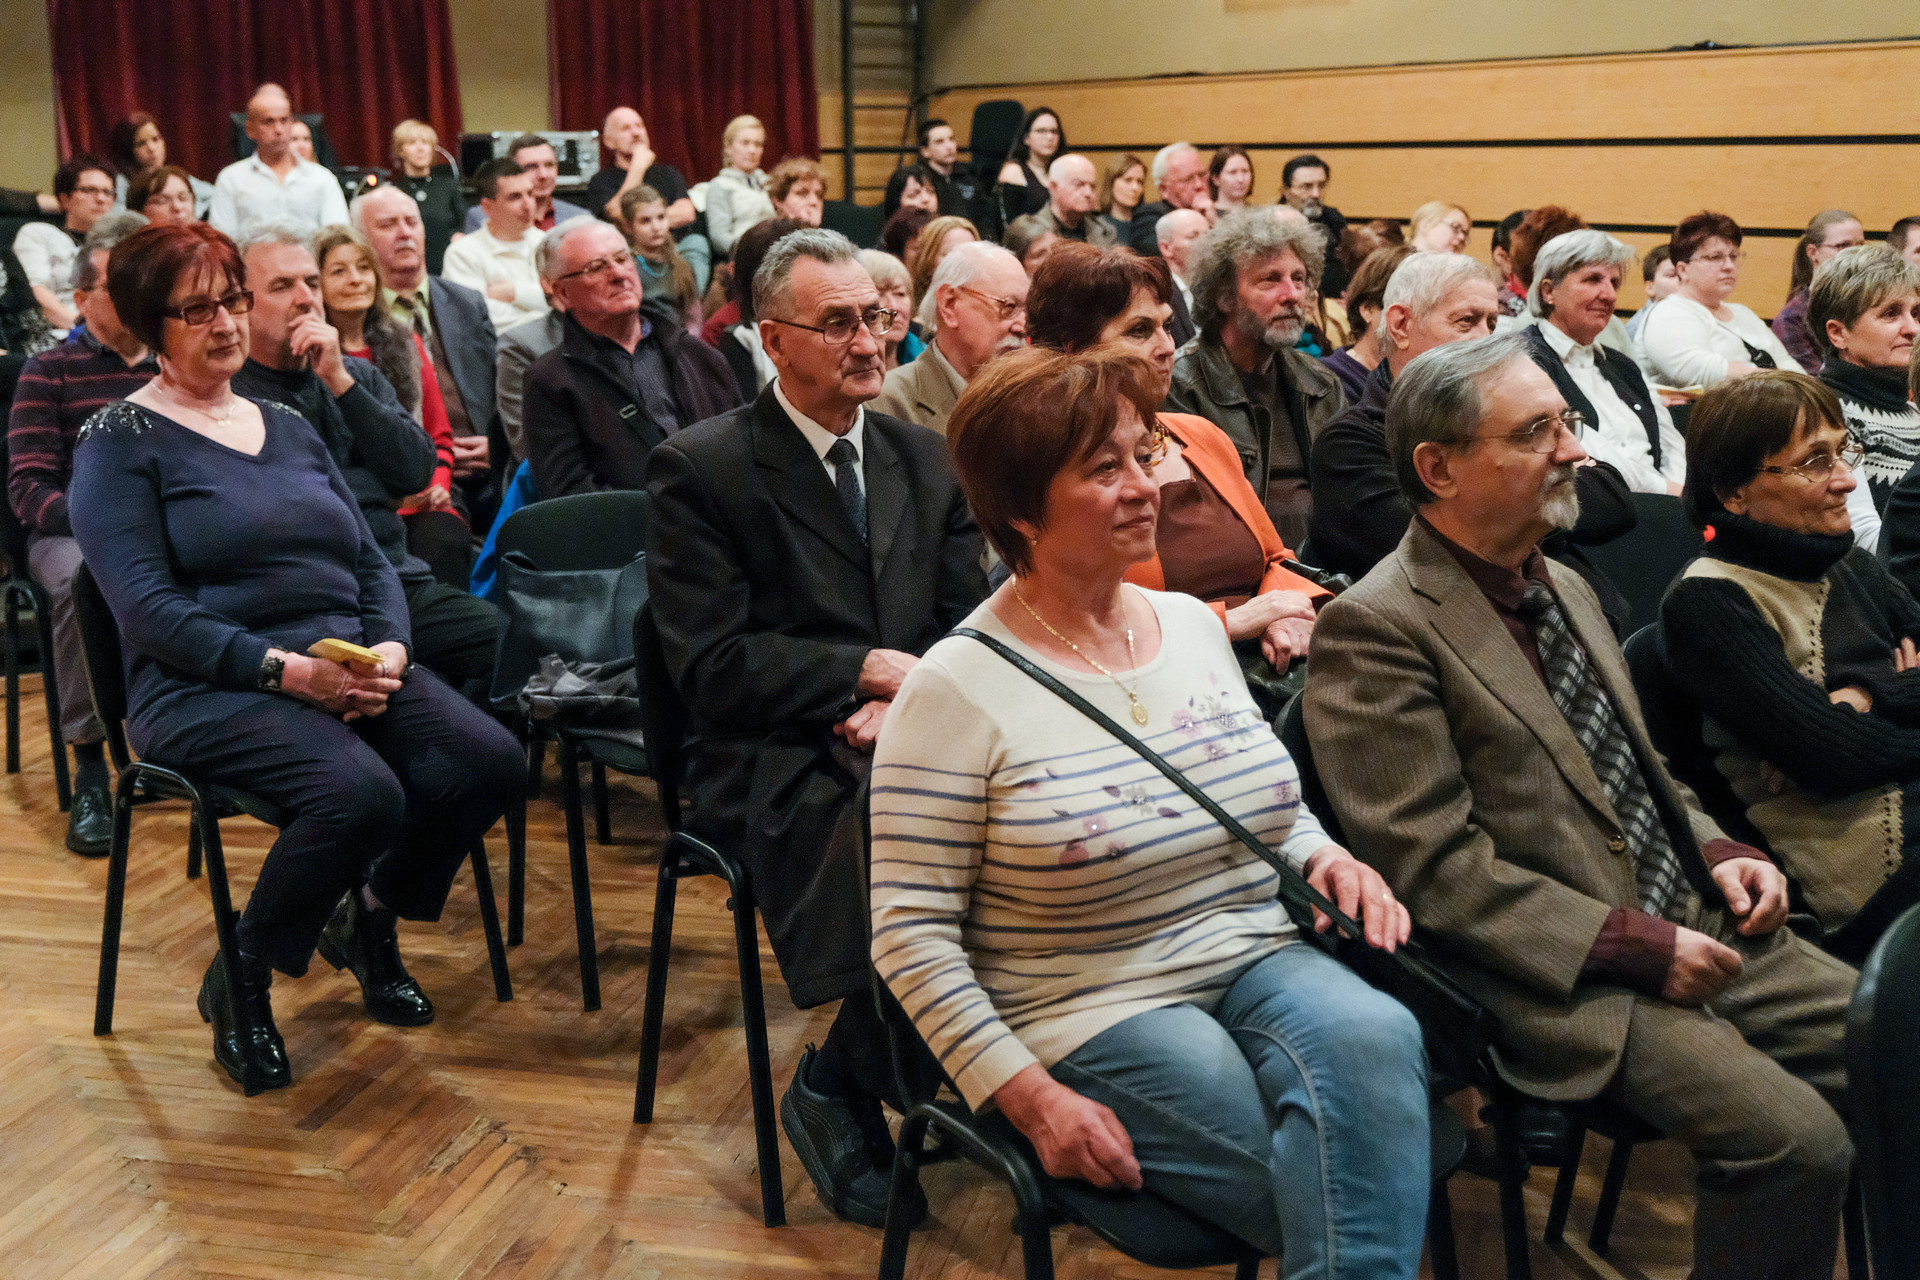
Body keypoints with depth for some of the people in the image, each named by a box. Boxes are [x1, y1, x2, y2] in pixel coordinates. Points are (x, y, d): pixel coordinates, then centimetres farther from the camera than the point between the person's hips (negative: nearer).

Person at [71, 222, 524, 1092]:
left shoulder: (288, 427, 21)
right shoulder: (120, 443, 1)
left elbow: (371, 560, 16)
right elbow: (148, 607, -11)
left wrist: (389, 647, -6)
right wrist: (285, 668, -20)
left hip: (351, 671, 6)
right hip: (206, 689, -6)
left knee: (490, 761, -20)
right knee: (361, 792, -33)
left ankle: (370, 919, 9)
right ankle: (238, 981, -6)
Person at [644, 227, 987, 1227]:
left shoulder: (926, 458, 17)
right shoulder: (700, 468, 0)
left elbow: (968, 622, 11)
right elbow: (711, 665, -8)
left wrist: (906, 703, -10)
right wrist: (868, 669, -13)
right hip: (776, 762, -5)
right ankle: (833, 1096, -7)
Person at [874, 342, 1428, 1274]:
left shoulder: (1192, 625, 9)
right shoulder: (959, 688, -11)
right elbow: (910, 929, -10)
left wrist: (1325, 858, 0)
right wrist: (1029, 1098, -17)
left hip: (1258, 961, 6)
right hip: (1095, 1011, -5)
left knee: (1373, 1035, -29)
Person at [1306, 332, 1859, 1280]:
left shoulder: (1564, 587, 15)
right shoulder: (1375, 630, -14)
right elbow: (1436, 869, -18)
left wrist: (1719, 852, 5)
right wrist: (1641, 946, -18)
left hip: (1697, 925, 9)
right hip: (1576, 980, -9)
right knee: (1794, 1138, -23)